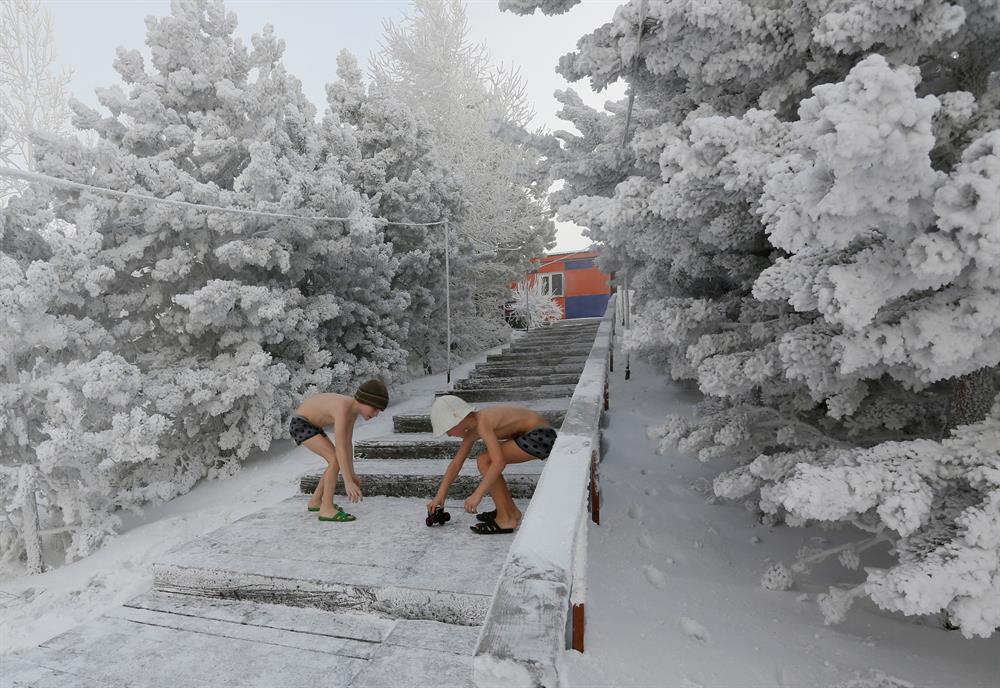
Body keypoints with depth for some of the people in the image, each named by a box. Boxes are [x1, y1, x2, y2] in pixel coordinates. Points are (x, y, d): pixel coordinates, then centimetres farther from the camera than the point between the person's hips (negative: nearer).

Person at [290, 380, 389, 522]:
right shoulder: (343, 409, -31)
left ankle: (315, 501, 23)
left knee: (338, 460, 11)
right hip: (300, 424, -10)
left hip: (309, 424, 10)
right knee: (336, 459, -20)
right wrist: (348, 482, -37)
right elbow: (340, 448, -35)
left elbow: (348, 442, 6)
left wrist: (352, 472, 8)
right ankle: (327, 509, -14)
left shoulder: (354, 408, -2)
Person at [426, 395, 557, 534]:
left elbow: (499, 462, -27)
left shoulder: (482, 424, -19)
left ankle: (506, 519, -5)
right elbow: (456, 464, 16)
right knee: (487, 461, 18)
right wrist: (440, 495, 17)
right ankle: (511, 511, 22)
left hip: (541, 436, -10)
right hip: (534, 436, 10)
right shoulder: (471, 432, 9)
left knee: (484, 461, -13)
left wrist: (477, 495, -24)